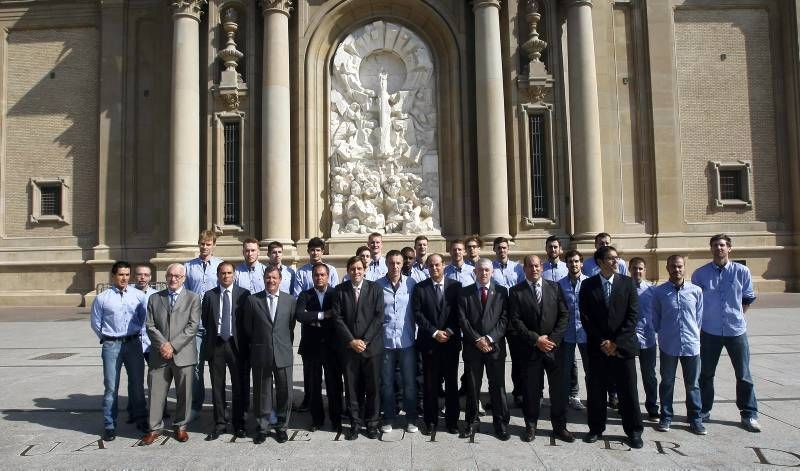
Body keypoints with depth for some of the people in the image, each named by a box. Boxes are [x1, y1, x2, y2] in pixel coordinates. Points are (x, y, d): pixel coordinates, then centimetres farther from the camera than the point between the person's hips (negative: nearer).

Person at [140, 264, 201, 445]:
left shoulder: (193, 298, 3)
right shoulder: (154, 298, 11)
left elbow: (192, 326, -5)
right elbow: (150, 326, 5)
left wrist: (173, 346, -12)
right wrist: (163, 344, -11)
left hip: (183, 354, -2)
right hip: (159, 355, 2)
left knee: (184, 393, 6)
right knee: (156, 393, 5)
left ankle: (180, 426, 22)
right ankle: (154, 428, 19)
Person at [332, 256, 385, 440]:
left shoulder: (375, 289, 1)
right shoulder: (340, 290, 4)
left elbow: (379, 316, -4)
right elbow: (338, 318, -1)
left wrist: (365, 340, -11)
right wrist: (351, 340, -10)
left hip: (372, 346, 0)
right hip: (349, 347, 1)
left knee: (373, 387, 6)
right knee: (352, 388, 6)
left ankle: (372, 424, 20)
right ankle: (355, 424, 19)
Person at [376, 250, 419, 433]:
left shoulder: (411, 283, -1)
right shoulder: (378, 285, -2)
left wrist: (414, 332, 1)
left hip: (406, 341, 0)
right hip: (385, 341, 0)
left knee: (409, 382, 7)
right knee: (386, 383, 10)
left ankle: (411, 419, 21)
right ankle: (388, 418, 24)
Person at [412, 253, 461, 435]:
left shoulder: (455, 286, 4)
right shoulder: (420, 288, 2)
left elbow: (460, 313, 2)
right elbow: (417, 313, -4)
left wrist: (449, 331, -10)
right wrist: (435, 332, -11)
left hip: (451, 341, 1)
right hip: (429, 342, -1)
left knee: (452, 383, 7)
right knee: (430, 384, 5)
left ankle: (452, 421, 19)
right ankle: (430, 421, 16)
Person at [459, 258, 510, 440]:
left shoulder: (501, 291, 5)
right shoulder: (465, 292, 5)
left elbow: (504, 318, -2)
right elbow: (463, 319, -1)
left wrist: (490, 338, -11)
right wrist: (477, 339, -10)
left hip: (496, 345, 0)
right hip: (472, 346, 1)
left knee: (498, 386, 4)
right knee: (472, 386, 7)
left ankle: (501, 423, 16)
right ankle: (472, 422, 20)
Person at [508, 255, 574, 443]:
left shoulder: (554, 287, 6)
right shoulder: (516, 291, 0)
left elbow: (564, 314, 2)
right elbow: (515, 321, -6)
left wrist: (553, 339, -8)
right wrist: (536, 339, -13)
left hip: (554, 345, 1)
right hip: (529, 348, -1)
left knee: (558, 388, 5)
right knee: (530, 390, 6)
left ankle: (559, 427, 19)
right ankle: (531, 426, 20)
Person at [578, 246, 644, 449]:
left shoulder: (627, 283, 2)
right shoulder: (588, 285, 2)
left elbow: (633, 314, -4)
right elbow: (585, 317, -1)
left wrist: (617, 342, -10)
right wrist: (602, 342, -8)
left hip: (623, 347, 0)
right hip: (597, 347, 0)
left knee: (629, 391, 5)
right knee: (596, 390, 7)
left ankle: (634, 431, 20)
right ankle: (596, 428, 22)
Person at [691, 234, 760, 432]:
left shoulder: (742, 272, -6)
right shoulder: (700, 274, -7)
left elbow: (748, 298, 8)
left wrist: (736, 316, 6)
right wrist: (707, 318, 5)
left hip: (736, 330, 0)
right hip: (709, 332, 0)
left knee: (744, 375, 8)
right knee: (706, 374, 12)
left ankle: (749, 415, 23)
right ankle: (704, 410, 26)